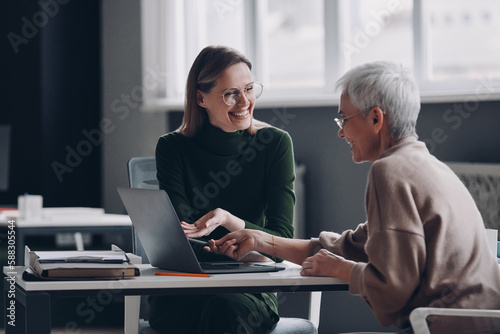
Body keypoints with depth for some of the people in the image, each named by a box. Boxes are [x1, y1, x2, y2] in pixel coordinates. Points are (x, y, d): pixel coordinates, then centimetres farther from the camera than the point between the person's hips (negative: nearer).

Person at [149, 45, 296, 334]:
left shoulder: (275, 143, 2)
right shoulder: (173, 148, 2)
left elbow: (282, 242, -4)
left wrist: (229, 220, -23)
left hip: (251, 292, 1)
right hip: (181, 293, -1)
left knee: (228, 308, -35)